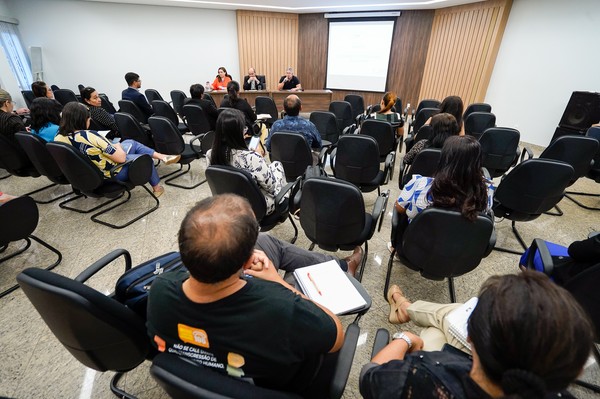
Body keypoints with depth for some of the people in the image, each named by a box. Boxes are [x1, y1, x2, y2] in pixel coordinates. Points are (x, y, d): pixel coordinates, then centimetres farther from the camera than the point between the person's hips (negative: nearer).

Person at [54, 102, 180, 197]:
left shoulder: (59, 137, -7)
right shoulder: (89, 136, -30)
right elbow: (121, 158, -24)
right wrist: (117, 146, -3)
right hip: (112, 173, -8)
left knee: (131, 143, 20)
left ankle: (163, 157, 19)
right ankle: (157, 188, 34)